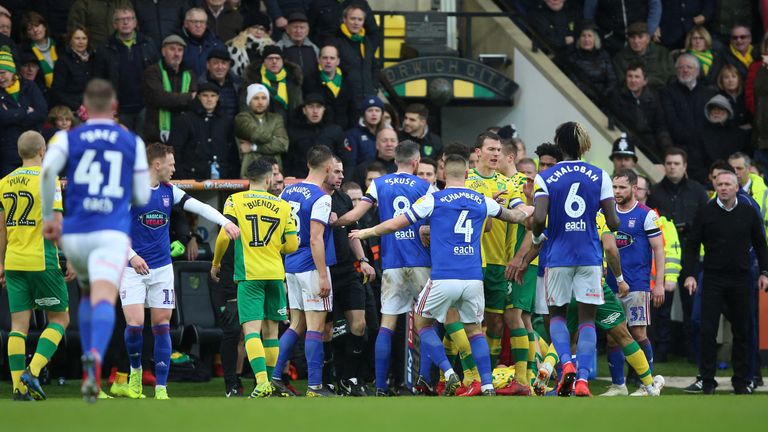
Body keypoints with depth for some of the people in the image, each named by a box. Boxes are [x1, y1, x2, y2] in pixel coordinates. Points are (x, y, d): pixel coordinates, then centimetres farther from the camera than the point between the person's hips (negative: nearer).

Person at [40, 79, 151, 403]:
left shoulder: (67, 138, 9)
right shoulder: (133, 142, 10)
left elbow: (47, 170, -12)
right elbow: (142, 197, 12)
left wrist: (47, 215, -2)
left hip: (74, 234, 2)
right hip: (112, 234, -2)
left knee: (88, 294, 27)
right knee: (104, 299, -18)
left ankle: (89, 364, 18)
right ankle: (95, 357, -47)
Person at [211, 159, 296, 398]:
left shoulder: (235, 201, 0)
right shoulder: (283, 206, 7)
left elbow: (224, 236, -7)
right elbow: (292, 245, 9)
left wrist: (215, 263, 10)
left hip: (249, 274, -3)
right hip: (275, 274, 3)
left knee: (252, 329, -11)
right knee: (271, 331, 13)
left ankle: (262, 381, -27)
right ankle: (269, 379, 19)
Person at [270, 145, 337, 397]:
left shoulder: (288, 192, 9)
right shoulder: (321, 198, -14)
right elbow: (315, 240, -20)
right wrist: (323, 276, -17)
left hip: (291, 267, 8)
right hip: (312, 269, -7)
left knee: (296, 326, 14)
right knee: (315, 327, -4)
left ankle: (275, 377, 11)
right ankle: (315, 386, -3)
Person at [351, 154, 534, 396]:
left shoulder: (434, 200, 0)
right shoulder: (482, 202, 10)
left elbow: (394, 224, 5)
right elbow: (514, 216, 29)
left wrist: (368, 232, 23)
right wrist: (526, 211, 53)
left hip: (443, 279, -3)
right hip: (473, 280, 3)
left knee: (422, 323, 15)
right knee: (474, 329, 18)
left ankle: (448, 373, -2)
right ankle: (487, 385, 7)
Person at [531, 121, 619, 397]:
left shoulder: (545, 178, -3)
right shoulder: (599, 176, 1)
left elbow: (539, 218, -14)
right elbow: (613, 222, -2)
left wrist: (537, 237, 6)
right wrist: (613, 225, 21)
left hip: (558, 257, 0)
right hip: (590, 256, 0)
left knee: (556, 314, 15)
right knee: (587, 318, 6)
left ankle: (566, 363, -8)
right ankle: (583, 379, -5)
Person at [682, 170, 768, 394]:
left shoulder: (749, 212, 4)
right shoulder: (705, 212, -1)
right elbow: (692, 245, 3)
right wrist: (689, 274, -5)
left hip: (740, 280, 1)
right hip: (713, 279, -1)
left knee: (741, 331, 6)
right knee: (708, 331, -5)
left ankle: (741, 381, 14)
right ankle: (707, 380, 2)